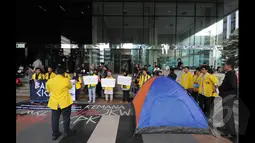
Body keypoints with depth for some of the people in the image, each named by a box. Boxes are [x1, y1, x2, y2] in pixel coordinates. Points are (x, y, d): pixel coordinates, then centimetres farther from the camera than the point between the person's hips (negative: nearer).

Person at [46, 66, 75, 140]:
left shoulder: (50, 81, -3)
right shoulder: (66, 80, -14)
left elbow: (48, 90, 12)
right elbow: (70, 87, 6)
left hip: (54, 103, 3)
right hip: (65, 102, -3)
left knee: (55, 118, 13)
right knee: (66, 117, 14)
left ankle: (54, 134, 20)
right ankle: (66, 131, 28)